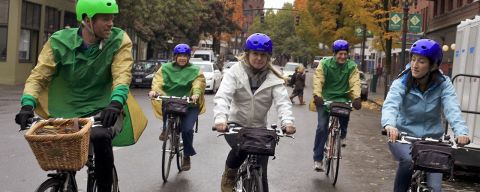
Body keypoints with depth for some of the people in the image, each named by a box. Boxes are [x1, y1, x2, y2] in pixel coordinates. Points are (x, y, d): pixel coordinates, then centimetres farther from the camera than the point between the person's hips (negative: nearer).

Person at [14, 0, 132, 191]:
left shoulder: (118, 40, -8)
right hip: (68, 112, 3)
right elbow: (38, 75, -8)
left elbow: (122, 75, -20)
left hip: (103, 110, -3)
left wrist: (116, 104, -40)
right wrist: (28, 105, -26)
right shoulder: (60, 41, -4)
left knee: (100, 137, -32)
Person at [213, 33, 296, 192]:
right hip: (235, 124, -2)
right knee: (240, 148, -34)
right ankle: (229, 175, -1)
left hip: (259, 128, 2)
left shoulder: (273, 78, -3)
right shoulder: (235, 72, -8)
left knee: (260, 175, 0)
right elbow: (222, 96, -20)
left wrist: (287, 121, -37)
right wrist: (220, 119, -39)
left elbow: (282, 101, -16)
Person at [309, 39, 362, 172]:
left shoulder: (351, 66, -3)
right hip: (325, 99, -1)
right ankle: (318, 159, 1)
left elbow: (355, 82, -16)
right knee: (322, 127, -11)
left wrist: (357, 98, -34)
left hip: (343, 98, 1)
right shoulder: (325, 64, -7)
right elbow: (318, 80, -18)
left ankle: (343, 134, 6)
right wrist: (317, 95, -36)